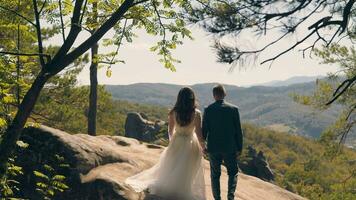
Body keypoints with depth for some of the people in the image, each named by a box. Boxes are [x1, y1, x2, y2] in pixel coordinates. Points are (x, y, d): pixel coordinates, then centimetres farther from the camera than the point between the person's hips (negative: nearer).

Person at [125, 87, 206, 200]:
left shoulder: (173, 113, -9)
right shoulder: (196, 113, -17)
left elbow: (170, 131, 2)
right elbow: (199, 132, -14)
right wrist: (202, 146, 1)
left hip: (176, 143, 2)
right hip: (190, 145, -2)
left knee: (171, 168, 21)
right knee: (187, 173, 13)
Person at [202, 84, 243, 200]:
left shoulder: (208, 110, -6)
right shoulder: (233, 109, -7)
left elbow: (204, 130, -3)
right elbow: (238, 130, -5)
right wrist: (239, 147, 4)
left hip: (213, 148, 1)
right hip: (230, 147, 0)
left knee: (215, 174, 13)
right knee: (233, 172, 15)